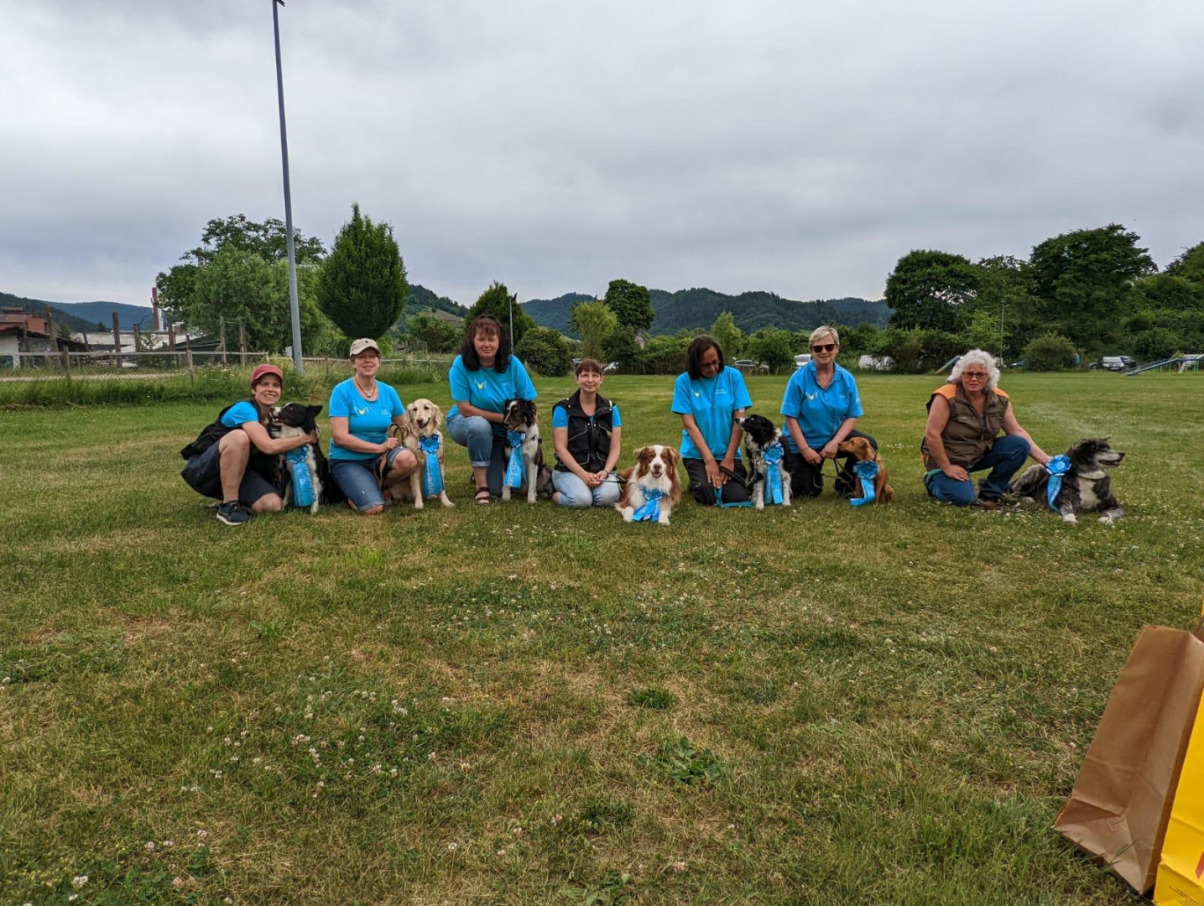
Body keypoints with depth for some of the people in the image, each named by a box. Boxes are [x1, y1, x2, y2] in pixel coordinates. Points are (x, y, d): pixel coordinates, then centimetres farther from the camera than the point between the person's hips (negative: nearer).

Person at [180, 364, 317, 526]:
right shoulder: (245, 409, -20)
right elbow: (269, 446, -32)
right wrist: (307, 438, -21)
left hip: (236, 474, 6)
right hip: (203, 470, -6)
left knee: (274, 504, -20)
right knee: (239, 436, -35)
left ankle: (229, 498, 10)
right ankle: (228, 506, -24)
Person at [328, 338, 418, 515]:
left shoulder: (388, 392, 4)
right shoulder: (342, 391, -10)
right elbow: (339, 437, -16)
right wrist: (379, 447, -19)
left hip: (379, 459, 4)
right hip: (347, 461, -4)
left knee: (408, 459, -31)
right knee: (374, 509, -27)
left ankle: (382, 487, 1)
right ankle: (354, 492, 10)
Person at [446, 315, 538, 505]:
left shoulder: (512, 363, -15)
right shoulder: (461, 364, -21)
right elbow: (465, 409, -20)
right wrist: (503, 417, -23)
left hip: (502, 433, 2)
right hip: (465, 423, -2)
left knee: (500, 489, -8)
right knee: (480, 425, -39)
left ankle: (482, 471, 30)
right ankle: (481, 486, -20)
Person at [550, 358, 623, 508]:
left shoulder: (610, 409, 7)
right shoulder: (563, 409, -4)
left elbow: (614, 447, 4)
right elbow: (560, 447, -8)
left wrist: (605, 472, -14)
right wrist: (583, 474, -18)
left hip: (601, 470, 2)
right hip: (570, 470, -2)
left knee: (608, 497, -29)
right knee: (581, 499, -31)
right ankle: (557, 494, 3)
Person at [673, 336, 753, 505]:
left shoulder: (733, 376, -5)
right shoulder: (684, 381, -8)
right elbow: (689, 423, -10)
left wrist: (729, 458, -9)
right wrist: (709, 460, -14)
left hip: (728, 453, 1)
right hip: (696, 454, -1)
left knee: (738, 496, -15)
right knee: (709, 497, -19)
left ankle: (725, 477, 18)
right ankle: (697, 483, 16)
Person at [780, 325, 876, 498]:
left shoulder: (847, 379, -6)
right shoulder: (799, 378, -15)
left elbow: (852, 416, -5)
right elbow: (790, 417, -14)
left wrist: (835, 442, -20)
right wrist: (805, 449, -19)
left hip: (834, 438, 3)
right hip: (803, 442, -2)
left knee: (868, 445, -23)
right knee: (807, 494, -4)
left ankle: (845, 483, 3)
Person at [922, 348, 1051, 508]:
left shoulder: (999, 399, -5)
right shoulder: (947, 397, -24)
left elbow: (1017, 431, 0)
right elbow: (931, 435, -24)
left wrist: (1044, 459, -8)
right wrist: (947, 468, -21)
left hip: (980, 455, 6)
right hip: (948, 459, -6)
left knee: (1020, 446, -13)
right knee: (964, 499, -25)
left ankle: (989, 493, 1)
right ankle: (934, 481, 9)